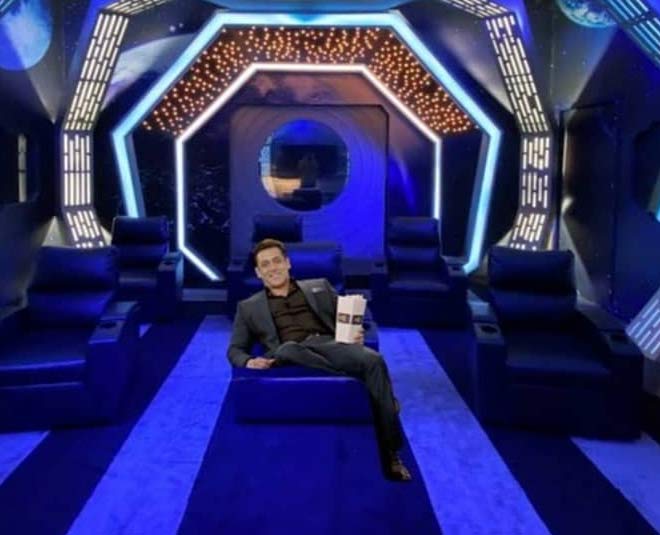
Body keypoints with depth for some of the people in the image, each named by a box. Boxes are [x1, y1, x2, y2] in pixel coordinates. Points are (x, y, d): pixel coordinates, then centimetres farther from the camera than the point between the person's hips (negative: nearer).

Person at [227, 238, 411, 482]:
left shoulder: (319, 287, 27)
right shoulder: (249, 307, 25)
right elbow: (235, 350, 19)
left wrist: (357, 334, -4)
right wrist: (249, 361, -7)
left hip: (332, 344, 2)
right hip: (292, 354, -1)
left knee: (373, 360, -32)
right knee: (287, 348, -40)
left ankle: (390, 454, -27)